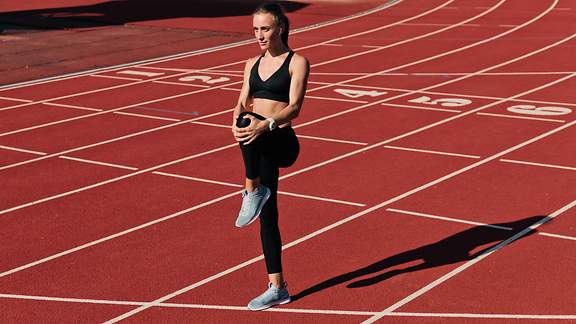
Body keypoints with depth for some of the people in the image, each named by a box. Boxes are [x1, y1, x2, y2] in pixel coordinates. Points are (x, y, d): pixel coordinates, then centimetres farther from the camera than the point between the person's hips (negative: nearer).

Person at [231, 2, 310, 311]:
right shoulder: (253, 64, 17)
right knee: (267, 214, 7)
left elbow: (294, 107, -14)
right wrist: (237, 121, -15)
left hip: (281, 141, -6)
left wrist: (265, 124, -32)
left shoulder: (297, 62, -1)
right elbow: (242, 103, 10)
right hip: (261, 146, 6)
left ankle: (253, 192, -23)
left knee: (250, 127, -37)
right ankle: (277, 288, 15)